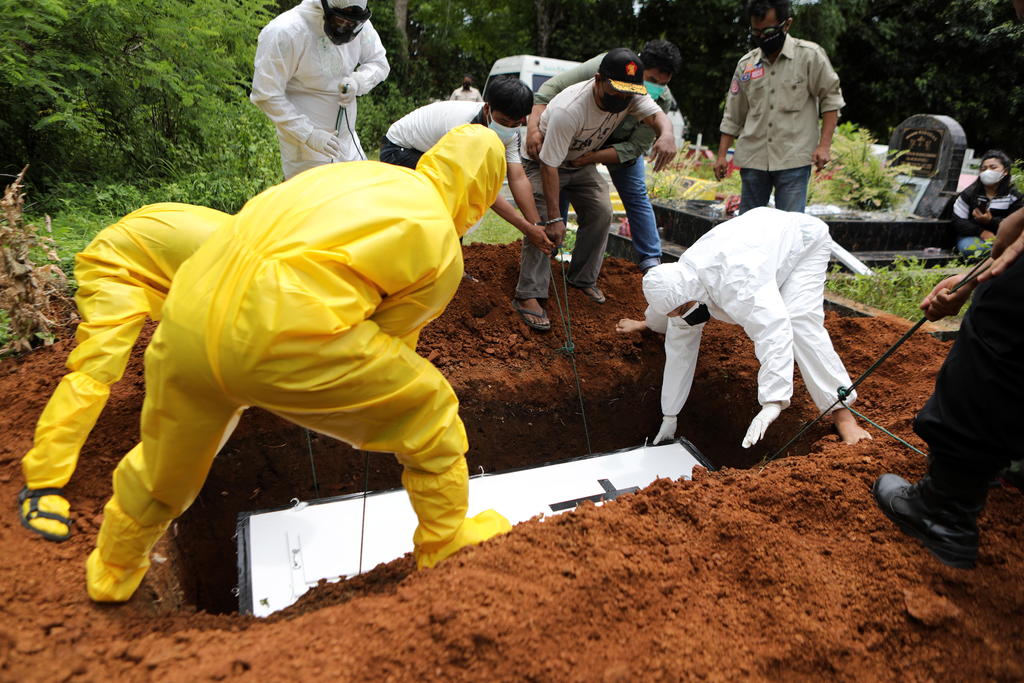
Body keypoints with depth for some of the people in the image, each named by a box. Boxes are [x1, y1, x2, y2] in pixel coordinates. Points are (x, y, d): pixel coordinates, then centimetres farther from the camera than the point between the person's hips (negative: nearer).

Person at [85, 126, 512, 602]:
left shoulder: (352, 172, 25)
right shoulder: (443, 248, 8)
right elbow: (390, 339, 14)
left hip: (186, 311, 8)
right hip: (276, 335, -7)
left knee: (165, 466, 31)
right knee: (428, 409, 14)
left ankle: (112, 574, 57)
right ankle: (445, 543, 29)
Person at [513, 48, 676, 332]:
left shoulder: (631, 96, -19)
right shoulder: (569, 109, -39)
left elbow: (657, 114, -28)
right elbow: (550, 166, -37)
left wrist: (666, 134, -55)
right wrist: (554, 218, -39)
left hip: (581, 163, 7)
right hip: (541, 162, -6)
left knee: (601, 213, -2)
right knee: (542, 222, -21)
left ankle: (583, 279, 14)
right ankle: (528, 295, -18)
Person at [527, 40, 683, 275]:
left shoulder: (662, 100, -28)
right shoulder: (608, 66, -35)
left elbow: (635, 147, -27)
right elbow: (553, 87, -35)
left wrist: (594, 157, -41)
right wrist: (534, 127, -49)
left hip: (622, 144, 1)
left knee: (636, 196, -4)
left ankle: (651, 261, 5)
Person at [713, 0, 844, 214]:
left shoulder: (810, 55, 0)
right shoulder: (746, 64, 11)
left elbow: (831, 99, 3)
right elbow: (733, 115, 15)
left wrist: (824, 145, -7)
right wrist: (722, 155, 10)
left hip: (793, 159, -4)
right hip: (753, 159, 4)